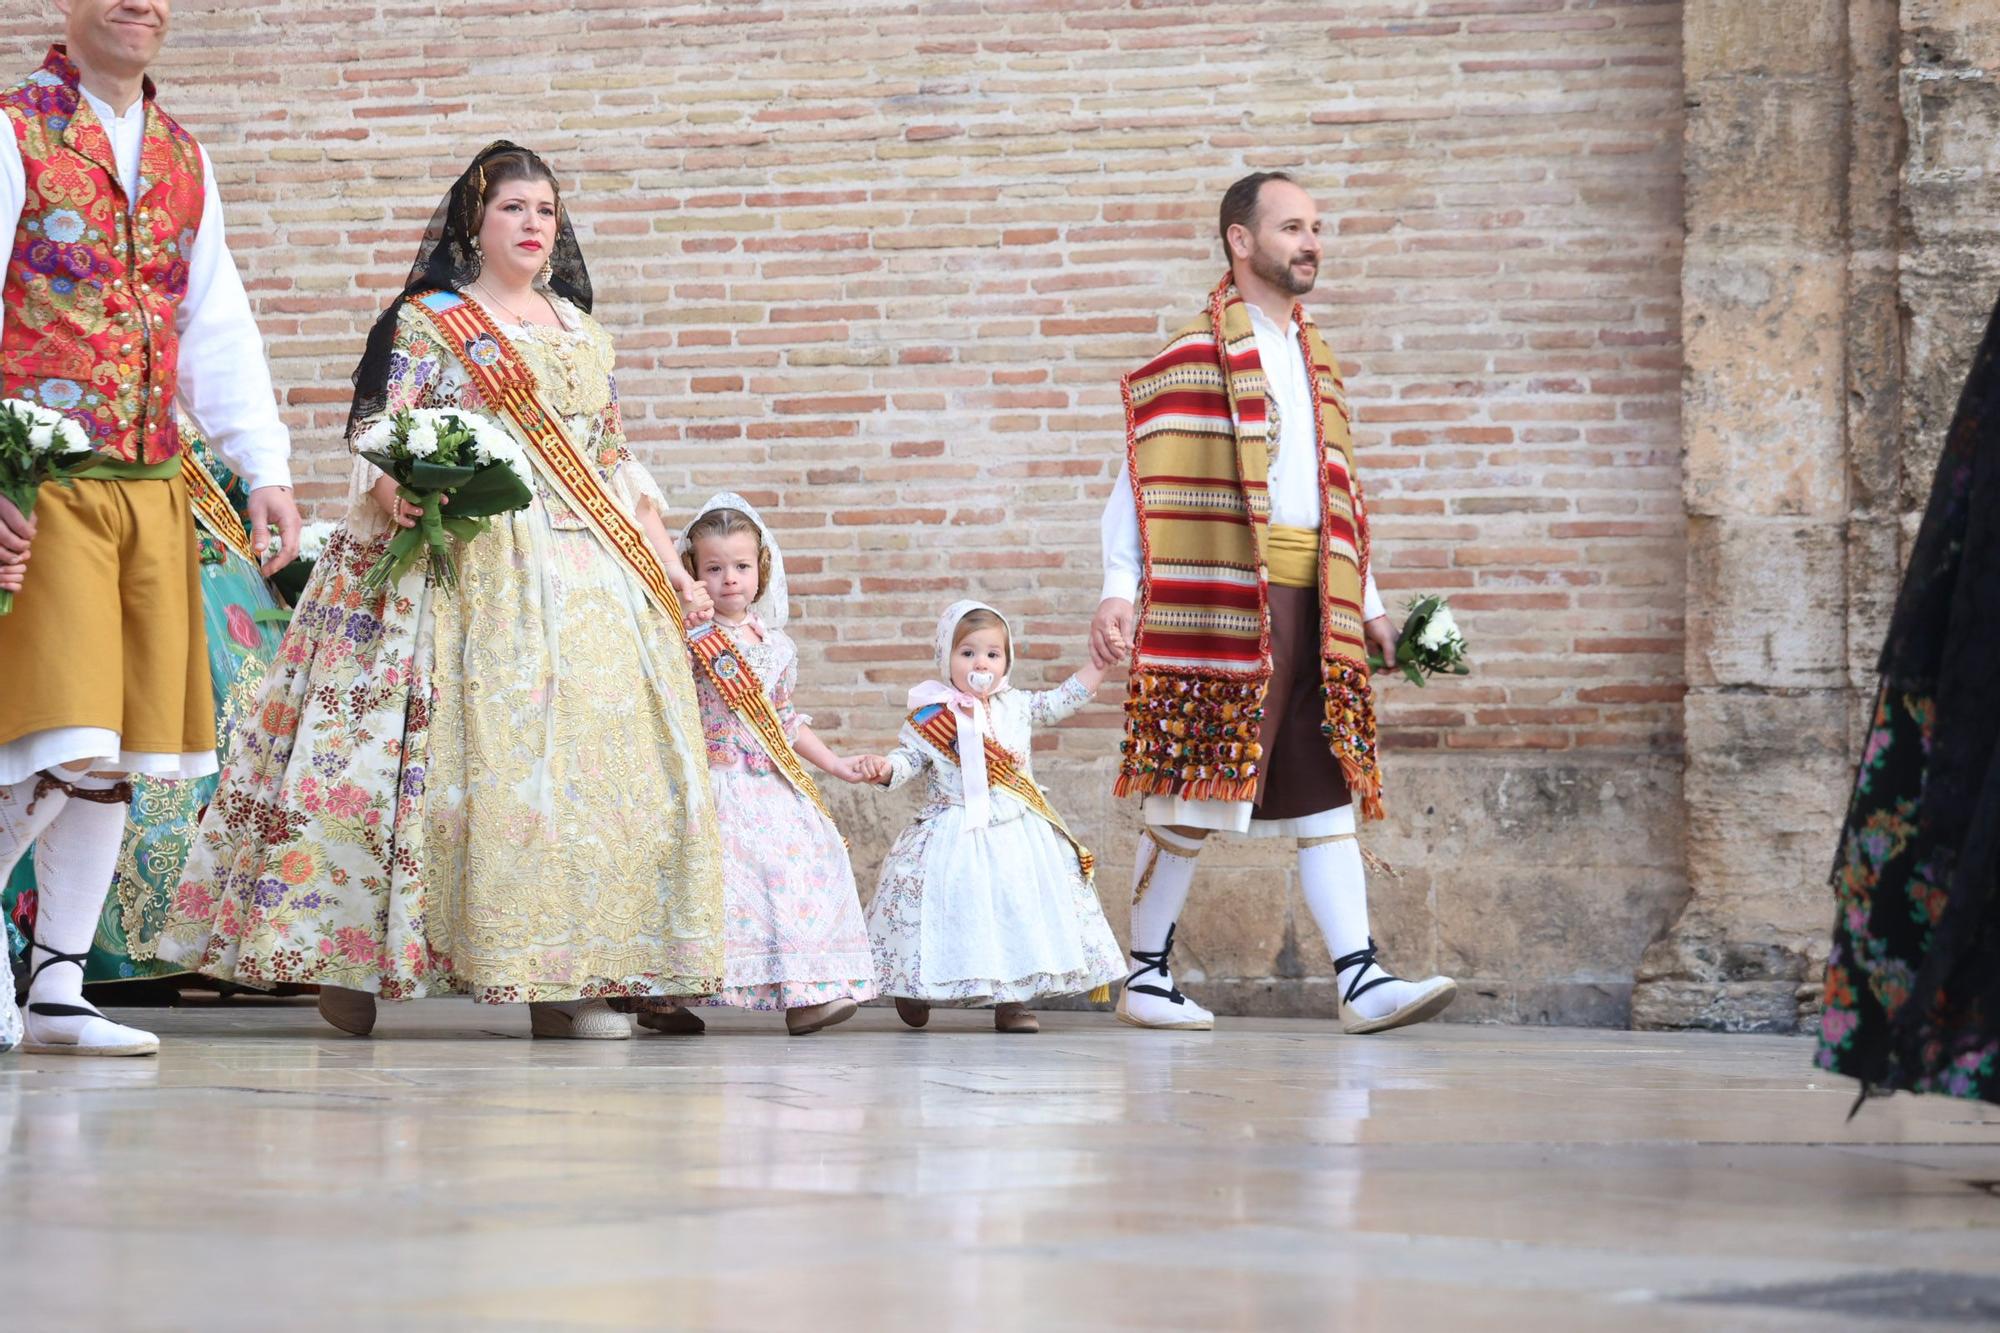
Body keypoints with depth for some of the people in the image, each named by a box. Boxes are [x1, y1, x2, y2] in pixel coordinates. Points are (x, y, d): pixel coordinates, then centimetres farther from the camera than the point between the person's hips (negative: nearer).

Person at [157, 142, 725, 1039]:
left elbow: (617, 462, 22)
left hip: (588, 564, 5)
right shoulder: (426, 320, 6)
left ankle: (565, 977, -2)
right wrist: (393, 488, -26)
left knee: (588, 747, -4)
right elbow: (379, 434, -4)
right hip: (469, 561, -5)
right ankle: (353, 964, -10)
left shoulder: (583, 332, 21)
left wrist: (669, 567, 15)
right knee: (477, 746, -14)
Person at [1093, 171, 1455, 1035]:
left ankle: (1361, 981, -5)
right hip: (1221, 599, -7)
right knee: (1192, 795, -3)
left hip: (1311, 605, 7)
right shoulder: (1194, 357, -1)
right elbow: (1139, 480, -6)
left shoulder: (1313, 362, 21)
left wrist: (1368, 605, 18)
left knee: (1327, 790, 0)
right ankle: (1146, 976, 7)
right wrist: (1118, 591, -15)